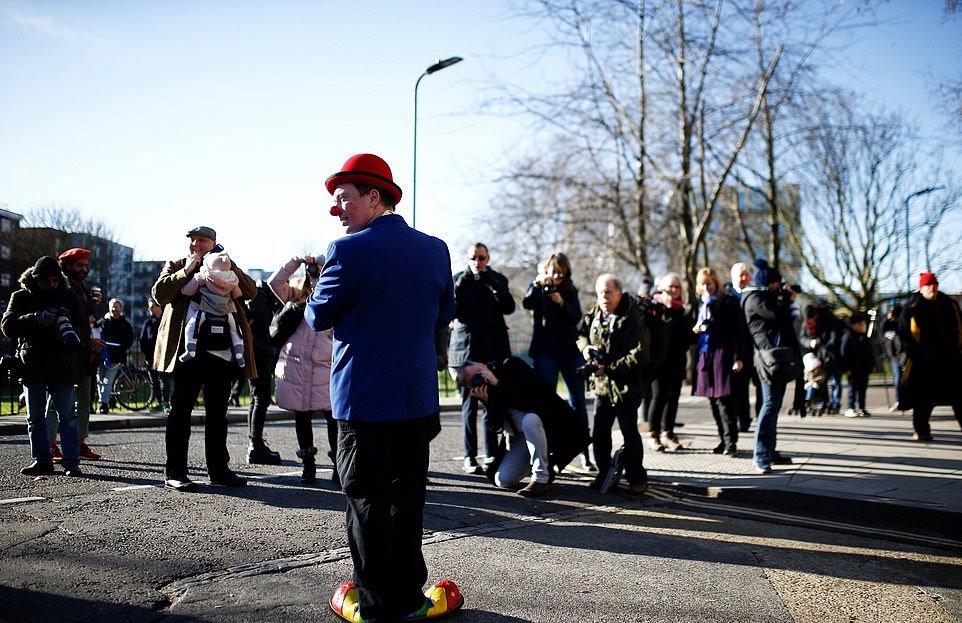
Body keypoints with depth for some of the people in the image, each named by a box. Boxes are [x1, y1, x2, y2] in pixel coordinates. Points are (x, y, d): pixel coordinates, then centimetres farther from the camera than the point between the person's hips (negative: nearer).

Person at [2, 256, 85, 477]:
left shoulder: (68, 298, 8)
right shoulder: (21, 297, 5)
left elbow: (82, 325, 11)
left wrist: (70, 333, -12)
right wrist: (36, 318, -23)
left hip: (61, 366, -1)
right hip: (32, 365, 1)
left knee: (67, 415, -5)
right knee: (35, 416, 7)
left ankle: (71, 461, -3)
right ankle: (42, 461, 16)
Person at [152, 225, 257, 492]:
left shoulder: (226, 267, 16)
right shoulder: (176, 266, 11)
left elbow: (251, 290, 3)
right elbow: (159, 294, -6)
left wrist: (229, 270, -9)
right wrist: (186, 271, -9)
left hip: (221, 351, 3)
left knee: (217, 413, 10)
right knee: (181, 411, -1)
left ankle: (218, 469, 18)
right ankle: (174, 472, 4)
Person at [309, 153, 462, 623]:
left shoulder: (349, 251, -14)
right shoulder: (435, 249, 2)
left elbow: (319, 317, -4)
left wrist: (311, 297, 16)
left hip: (364, 399, -5)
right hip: (419, 396, 5)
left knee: (367, 502, 7)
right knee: (407, 497, 14)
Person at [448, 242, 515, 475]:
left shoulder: (497, 279, 11)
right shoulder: (459, 279, 7)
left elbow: (509, 307, -2)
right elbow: (451, 311, -2)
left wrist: (493, 287, -15)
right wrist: (458, 288, -14)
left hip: (493, 349, 2)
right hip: (466, 348, -2)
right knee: (469, 403, -1)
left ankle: (491, 454, 8)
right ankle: (470, 456, 1)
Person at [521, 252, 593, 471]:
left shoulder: (570, 290, 11)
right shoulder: (539, 289, 6)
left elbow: (576, 317, -2)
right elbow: (527, 303, -15)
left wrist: (562, 303, -19)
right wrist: (537, 284, -30)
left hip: (570, 350, 2)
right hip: (545, 351, -2)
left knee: (578, 402, 1)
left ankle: (584, 453, 7)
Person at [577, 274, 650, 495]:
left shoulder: (633, 321, -16)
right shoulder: (593, 315, 3)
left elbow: (638, 358, -22)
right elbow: (581, 333, 24)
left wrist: (608, 368, -23)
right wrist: (585, 346, 1)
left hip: (626, 385, -6)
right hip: (602, 385, 6)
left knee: (629, 432, -1)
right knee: (599, 432, 11)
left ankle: (637, 478, 14)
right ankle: (605, 474, 25)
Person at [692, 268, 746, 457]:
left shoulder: (728, 302, -3)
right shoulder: (700, 304, 16)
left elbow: (737, 331, -7)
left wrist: (738, 358, -13)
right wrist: (695, 330, 3)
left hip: (722, 354, -6)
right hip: (705, 354, 6)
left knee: (723, 399, -11)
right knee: (714, 400, 8)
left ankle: (730, 442, -8)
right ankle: (724, 439, 16)